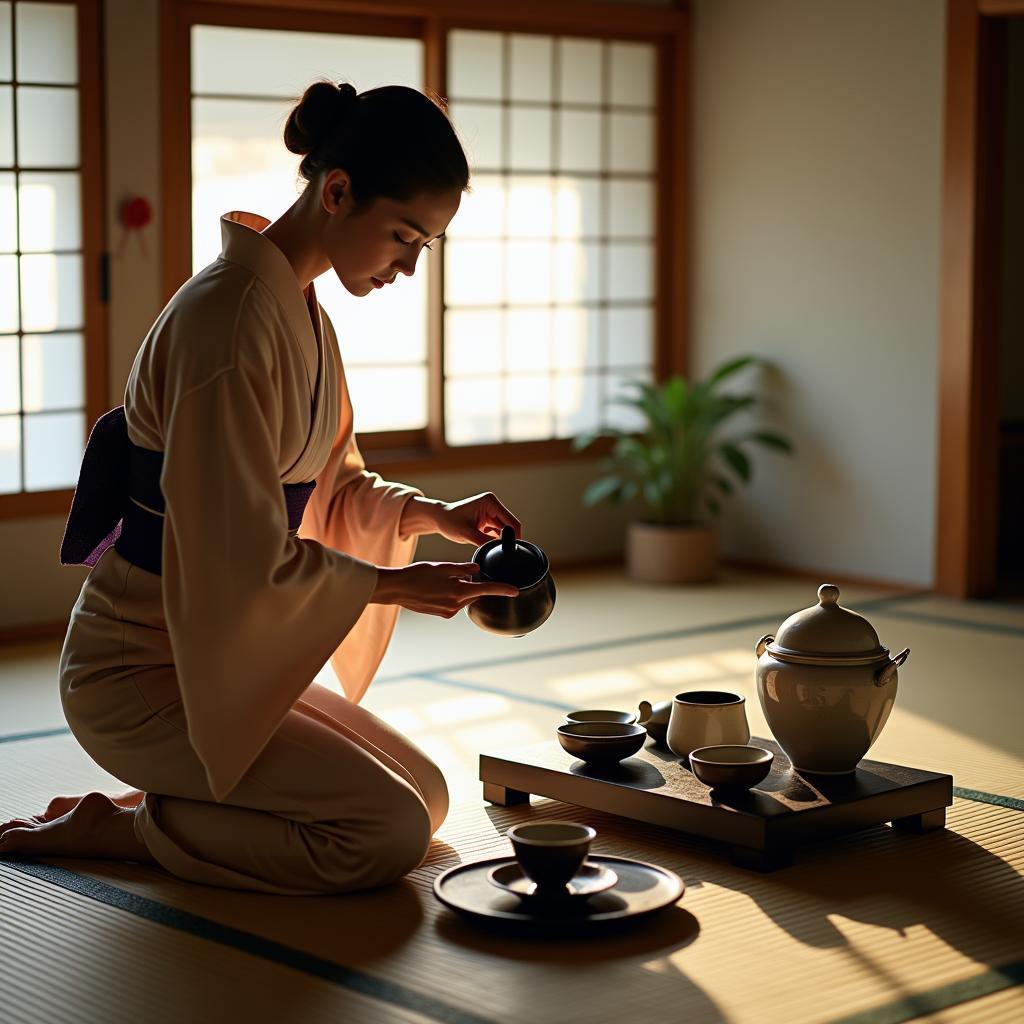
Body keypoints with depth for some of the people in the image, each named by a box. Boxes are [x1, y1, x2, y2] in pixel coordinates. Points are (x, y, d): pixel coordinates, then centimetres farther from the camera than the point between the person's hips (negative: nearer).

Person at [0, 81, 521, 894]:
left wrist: (430, 514, 0)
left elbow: (330, 483, 17)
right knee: (388, 831, -18)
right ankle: (99, 830, -4)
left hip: (229, 657, 10)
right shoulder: (229, 316, -24)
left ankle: (134, 808, 13)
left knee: (427, 795, 11)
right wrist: (393, 585, -15)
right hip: (143, 672, -10)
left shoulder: (301, 310, 7)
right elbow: (242, 553, -25)